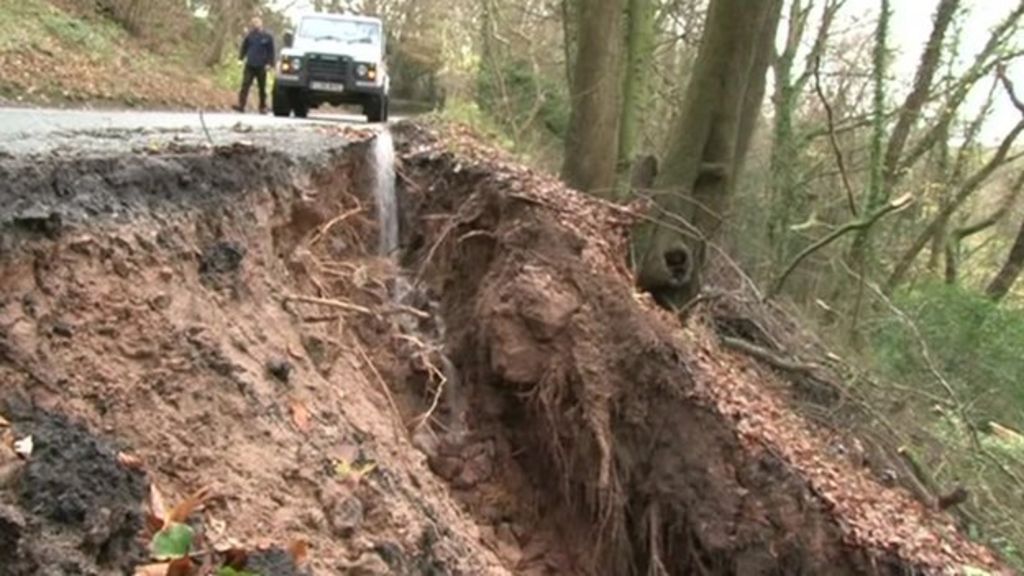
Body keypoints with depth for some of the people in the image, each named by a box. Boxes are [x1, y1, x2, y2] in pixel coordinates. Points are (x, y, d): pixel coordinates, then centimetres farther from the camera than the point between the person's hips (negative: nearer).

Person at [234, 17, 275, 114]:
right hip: (250, 66, 1)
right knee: (245, 85, -8)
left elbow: (271, 51, 1)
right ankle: (241, 105, -13)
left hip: (261, 67, -1)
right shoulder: (250, 36, 7)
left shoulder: (267, 37, 1)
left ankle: (263, 107, 17)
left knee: (262, 88, 7)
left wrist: (269, 63, -6)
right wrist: (241, 58, 6)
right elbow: (244, 47, 15)